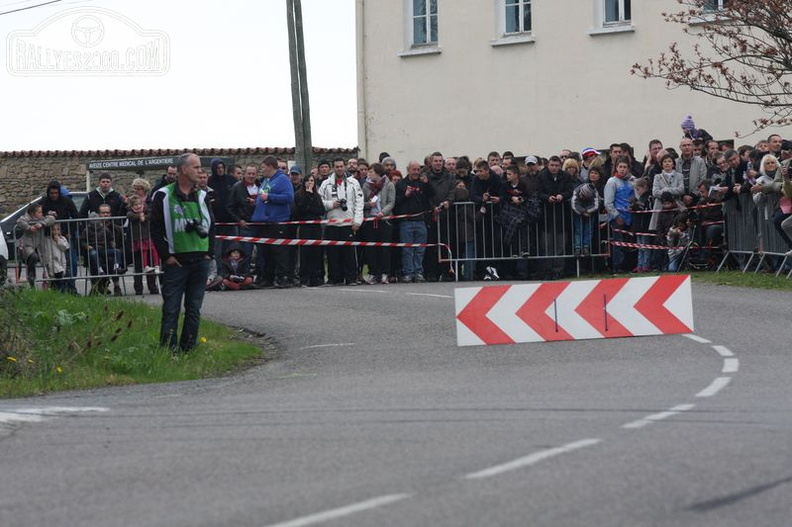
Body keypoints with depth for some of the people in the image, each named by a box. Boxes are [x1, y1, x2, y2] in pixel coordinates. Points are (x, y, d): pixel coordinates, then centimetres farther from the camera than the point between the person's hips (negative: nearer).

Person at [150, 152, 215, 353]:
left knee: (194, 308, 7)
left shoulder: (202, 196, 11)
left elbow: (211, 225, 18)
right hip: (176, 261, -5)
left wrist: (209, 253, 8)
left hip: (200, 261, 5)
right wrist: (166, 256, -8)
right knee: (171, 308, -4)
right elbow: (156, 229, -4)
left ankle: (188, 348, 13)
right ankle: (168, 350, 0)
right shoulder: (164, 196, -4)